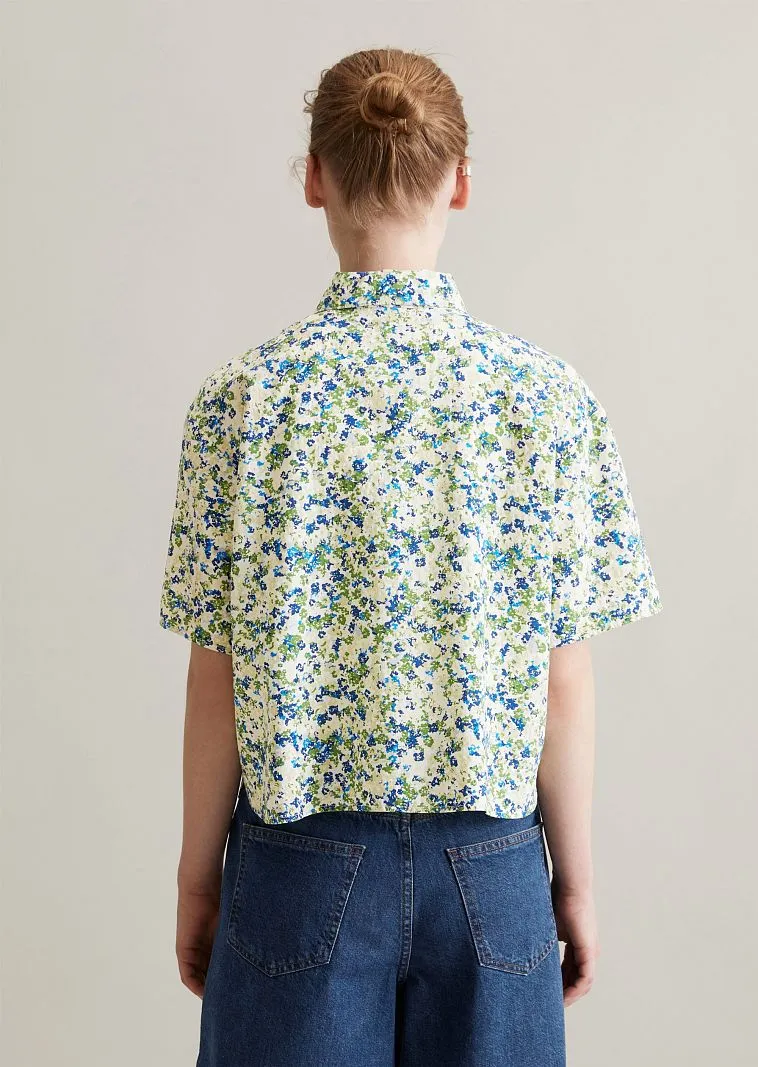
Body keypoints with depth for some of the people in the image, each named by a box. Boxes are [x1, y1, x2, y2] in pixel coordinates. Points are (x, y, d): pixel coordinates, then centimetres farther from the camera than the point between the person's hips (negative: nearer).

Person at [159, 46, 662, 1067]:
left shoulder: (245, 396, -11)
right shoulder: (550, 395, -8)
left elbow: (218, 678, -7)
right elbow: (566, 685, -5)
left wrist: (198, 876, 7)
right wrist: (576, 880, 8)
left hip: (306, 863, 0)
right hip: (489, 865, 1)